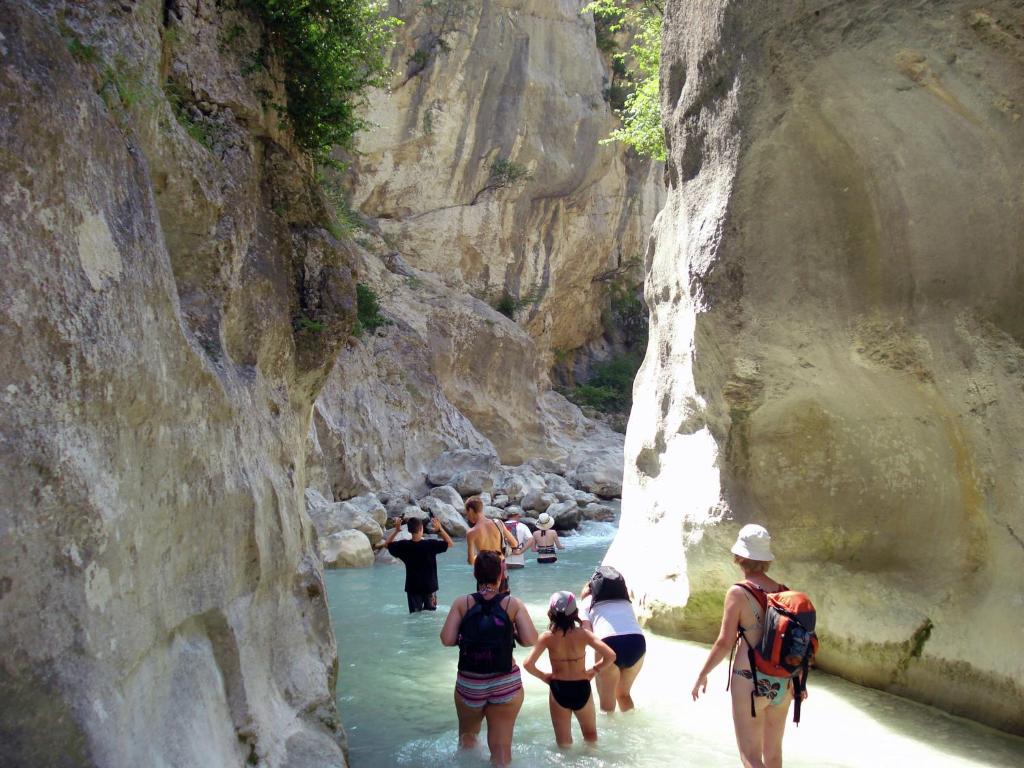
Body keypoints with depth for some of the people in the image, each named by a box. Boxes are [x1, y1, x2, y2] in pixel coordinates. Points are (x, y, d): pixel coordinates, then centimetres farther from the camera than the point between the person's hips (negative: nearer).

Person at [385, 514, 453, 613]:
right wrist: (440, 528, -7)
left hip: (412, 588, 1)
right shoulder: (431, 544, -16)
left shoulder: (403, 545, -11)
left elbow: (387, 544, 6)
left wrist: (396, 530, 3)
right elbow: (449, 543, -6)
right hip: (429, 587, -1)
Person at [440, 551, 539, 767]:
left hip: (469, 684, 1)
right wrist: (511, 634, 7)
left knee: (467, 737, 27)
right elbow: (530, 640, -12)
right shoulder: (513, 603, -6)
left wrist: (467, 635, 9)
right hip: (506, 684, -1)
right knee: (502, 747, 12)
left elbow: (447, 639, -11)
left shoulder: (463, 603, -5)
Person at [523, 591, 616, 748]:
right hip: (582, 688, 1)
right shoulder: (583, 634, -13)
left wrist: (543, 676, -4)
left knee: (564, 742, 18)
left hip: (558, 690, -1)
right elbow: (610, 655, -19)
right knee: (591, 735, 28)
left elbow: (528, 664, -22)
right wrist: (594, 670, -3)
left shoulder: (547, 637, -13)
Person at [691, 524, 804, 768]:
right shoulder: (783, 592, 1)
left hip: (750, 682, -6)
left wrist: (702, 675, 0)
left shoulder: (738, 592, -14)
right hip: (783, 683, 6)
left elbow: (725, 642, -13)